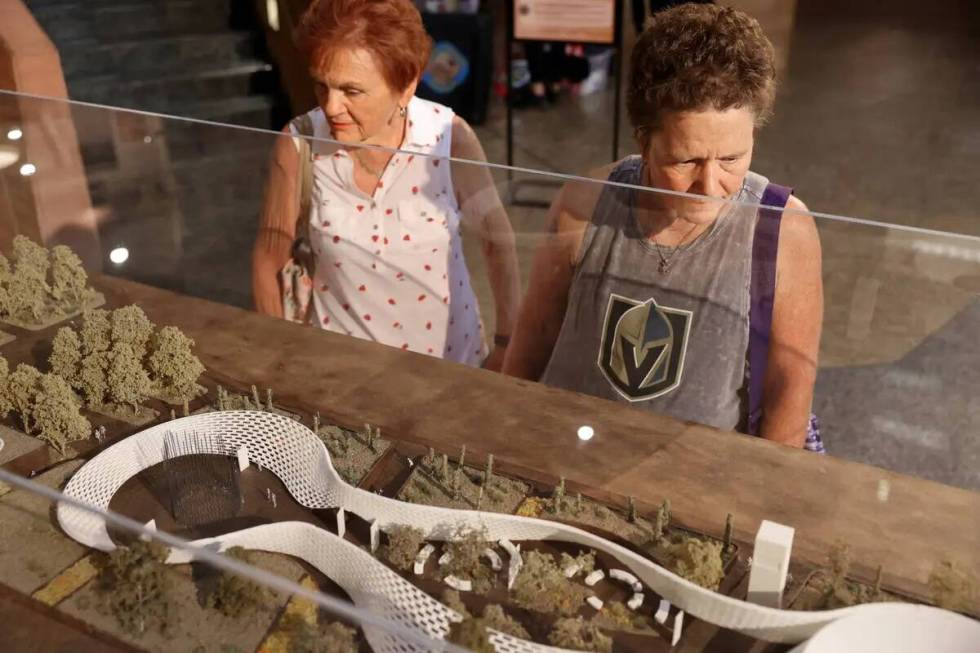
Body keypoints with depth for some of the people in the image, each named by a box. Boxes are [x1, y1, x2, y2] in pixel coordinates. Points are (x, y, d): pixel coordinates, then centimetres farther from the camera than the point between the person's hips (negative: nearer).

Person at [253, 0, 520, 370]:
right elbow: (269, 262, -6)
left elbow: (497, 241, -5)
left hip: (448, 357, 1)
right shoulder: (300, 144, -16)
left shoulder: (449, 137, -17)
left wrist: (508, 347, -4)